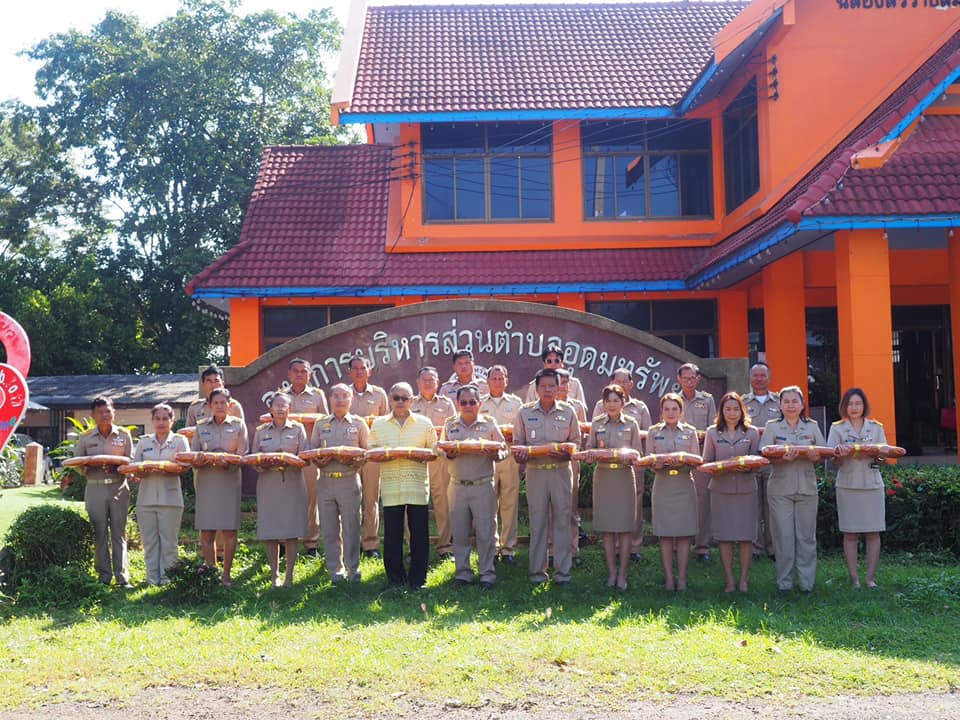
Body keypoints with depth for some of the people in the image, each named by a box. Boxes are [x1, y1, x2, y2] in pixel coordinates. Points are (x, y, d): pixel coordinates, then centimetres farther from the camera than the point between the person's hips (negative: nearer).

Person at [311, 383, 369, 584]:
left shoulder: (359, 424, 7)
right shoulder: (320, 424, 13)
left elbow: (367, 452, 6)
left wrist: (356, 462, -13)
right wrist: (318, 461, -9)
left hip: (350, 479, -2)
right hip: (326, 481, 2)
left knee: (351, 526, -1)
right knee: (329, 529, 4)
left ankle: (353, 569, 9)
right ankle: (335, 569, 12)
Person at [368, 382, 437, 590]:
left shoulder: (424, 423, 10)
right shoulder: (378, 424, 12)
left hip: (417, 485, 0)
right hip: (390, 485, 1)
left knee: (419, 533, -1)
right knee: (392, 534, 1)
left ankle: (417, 578, 8)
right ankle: (395, 578, 12)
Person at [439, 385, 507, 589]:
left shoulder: (489, 423, 4)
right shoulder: (449, 425, 9)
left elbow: (504, 449, 8)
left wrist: (497, 455, -15)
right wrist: (448, 454, -10)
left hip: (483, 485, -2)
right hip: (457, 485, 2)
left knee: (486, 532, -1)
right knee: (460, 532, 5)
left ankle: (487, 573, 7)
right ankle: (462, 572, 15)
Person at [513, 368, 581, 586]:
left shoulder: (568, 411, 5)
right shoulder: (525, 412, 6)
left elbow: (576, 440, 11)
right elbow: (517, 442, 11)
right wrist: (521, 453, -10)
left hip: (561, 470, 0)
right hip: (535, 471, 0)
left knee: (562, 520, 1)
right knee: (537, 521, 3)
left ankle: (562, 570, 7)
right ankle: (537, 570, 11)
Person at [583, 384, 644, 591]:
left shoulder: (631, 424, 4)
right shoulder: (597, 424, 7)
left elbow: (638, 453, 5)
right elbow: (589, 448, 10)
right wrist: (591, 454, -12)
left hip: (624, 476, -1)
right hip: (603, 476, 1)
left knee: (625, 527, -1)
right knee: (606, 527, 3)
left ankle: (622, 574, 6)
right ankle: (611, 572, 11)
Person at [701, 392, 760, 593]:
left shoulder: (752, 432, 8)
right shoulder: (712, 432, 8)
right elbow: (706, 461, 7)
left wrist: (745, 467, -15)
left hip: (746, 488, 0)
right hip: (721, 488, 0)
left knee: (746, 536, 0)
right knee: (724, 536, 1)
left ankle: (744, 579, 9)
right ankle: (729, 580, 8)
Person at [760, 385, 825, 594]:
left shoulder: (812, 426, 10)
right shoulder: (772, 427, 5)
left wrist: (814, 456, -17)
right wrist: (784, 458, -24)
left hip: (807, 487, 1)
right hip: (780, 488, -1)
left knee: (806, 535, 2)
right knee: (783, 535, -1)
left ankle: (807, 582, 10)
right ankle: (784, 582, 8)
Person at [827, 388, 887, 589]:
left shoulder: (876, 427, 10)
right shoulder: (837, 428, 6)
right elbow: (834, 461, 1)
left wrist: (875, 454, -16)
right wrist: (840, 454, -21)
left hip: (872, 484, 1)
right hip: (848, 485, -1)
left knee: (873, 533, -1)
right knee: (850, 533, -1)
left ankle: (871, 577, 5)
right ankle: (854, 578, 4)